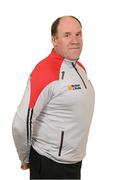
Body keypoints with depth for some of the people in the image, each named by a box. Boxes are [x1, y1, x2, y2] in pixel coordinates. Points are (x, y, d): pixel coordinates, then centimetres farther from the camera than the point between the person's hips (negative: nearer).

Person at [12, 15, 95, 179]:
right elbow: (21, 124, -24)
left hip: (76, 160, 8)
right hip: (49, 165, -8)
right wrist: (25, 159, -10)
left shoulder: (80, 67, 4)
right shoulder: (45, 72, -23)